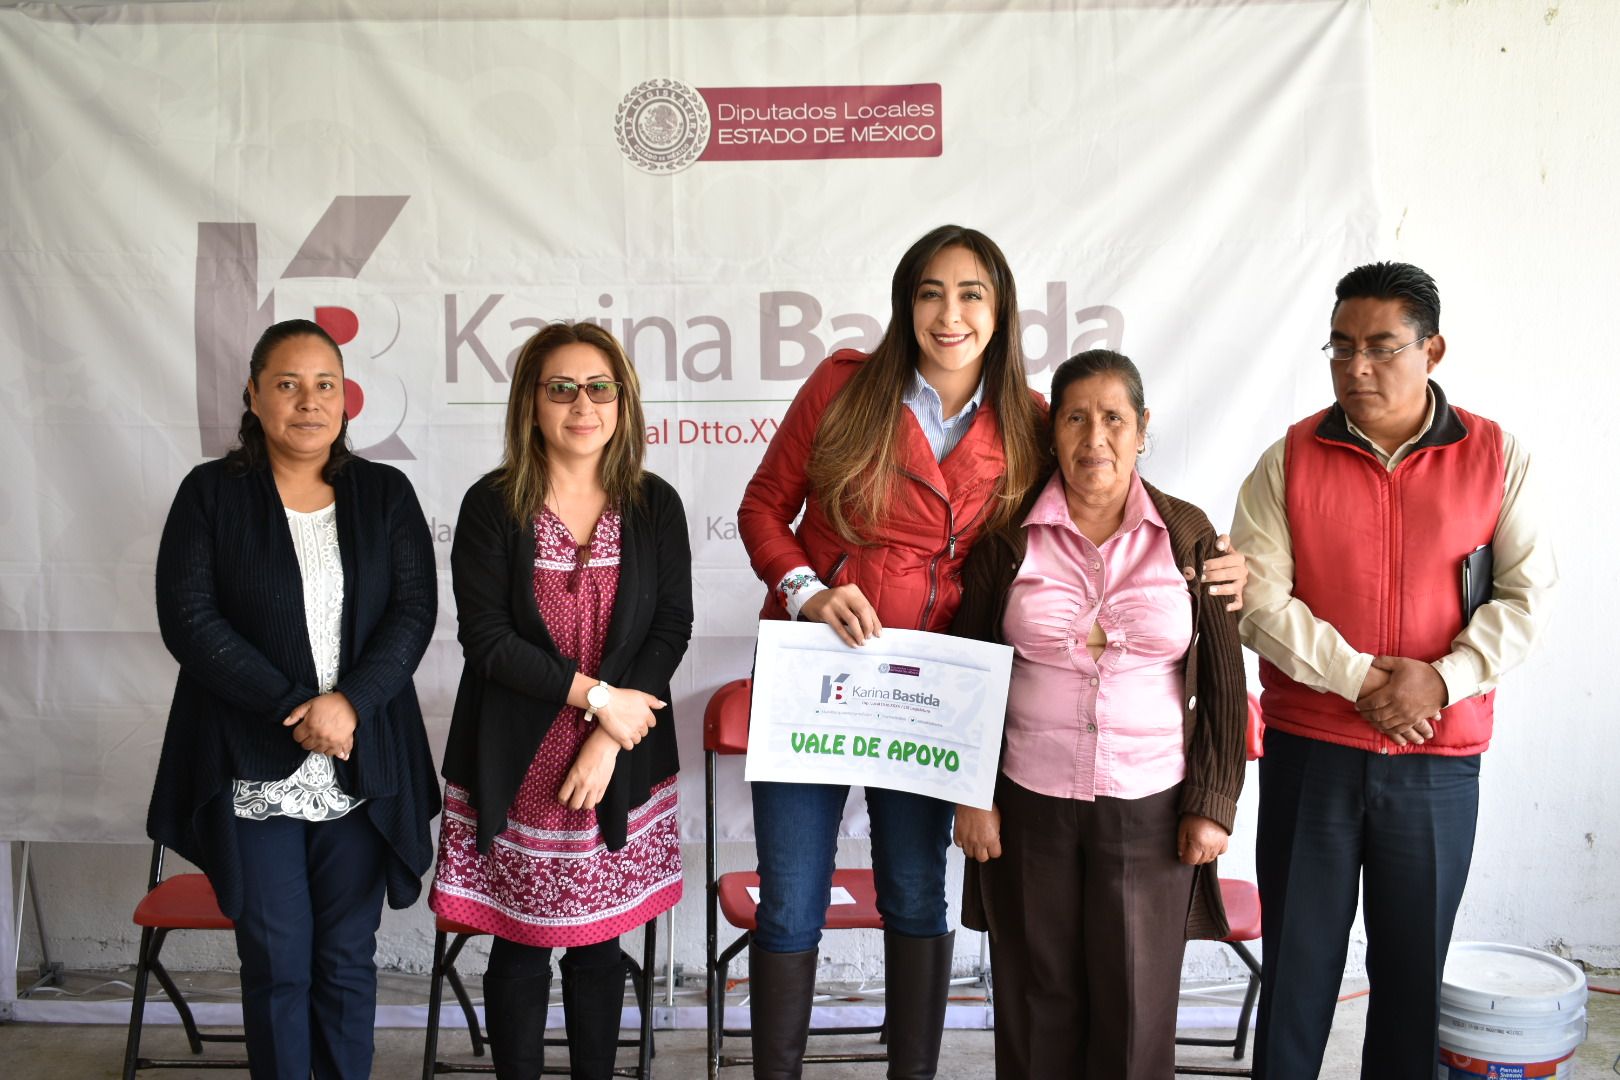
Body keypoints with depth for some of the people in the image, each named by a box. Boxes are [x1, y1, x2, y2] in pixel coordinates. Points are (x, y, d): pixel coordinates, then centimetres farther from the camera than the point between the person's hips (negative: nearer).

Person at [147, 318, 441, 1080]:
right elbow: (188, 618, -7)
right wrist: (294, 705, -14)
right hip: (254, 771, -1)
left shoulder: (385, 493, 6)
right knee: (276, 962, 5)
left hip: (360, 768, 1)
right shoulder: (211, 493, 2)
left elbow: (415, 610, -1)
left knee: (347, 959, 10)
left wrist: (349, 703, -16)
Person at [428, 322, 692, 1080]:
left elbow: (671, 627, -3)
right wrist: (597, 695, -14)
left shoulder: (654, 506, 1)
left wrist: (606, 742, -11)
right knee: (520, 946, 8)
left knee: (597, 940, 13)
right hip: (516, 766, -1)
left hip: (618, 763, 2)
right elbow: (486, 640, -9)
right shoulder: (492, 505, -4)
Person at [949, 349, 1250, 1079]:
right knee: (1038, 1002, 11)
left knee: (1137, 1008, 8)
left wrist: (1212, 803, -1)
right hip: (1028, 805, 0)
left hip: (1150, 811, 0)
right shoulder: (1010, 539, -3)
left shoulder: (1187, 535, -1)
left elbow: (1223, 682, 2)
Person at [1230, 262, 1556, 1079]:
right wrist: (1360, 678, -15)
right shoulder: (1290, 460, -1)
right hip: (1308, 752, 0)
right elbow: (1258, 599, -8)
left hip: (1439, 761, 1)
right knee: (1298, 960, 9)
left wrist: (1444, 679, -17)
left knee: (1414, 965, 12)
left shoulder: (1497, 458, 1)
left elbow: (1526, 594, -3)